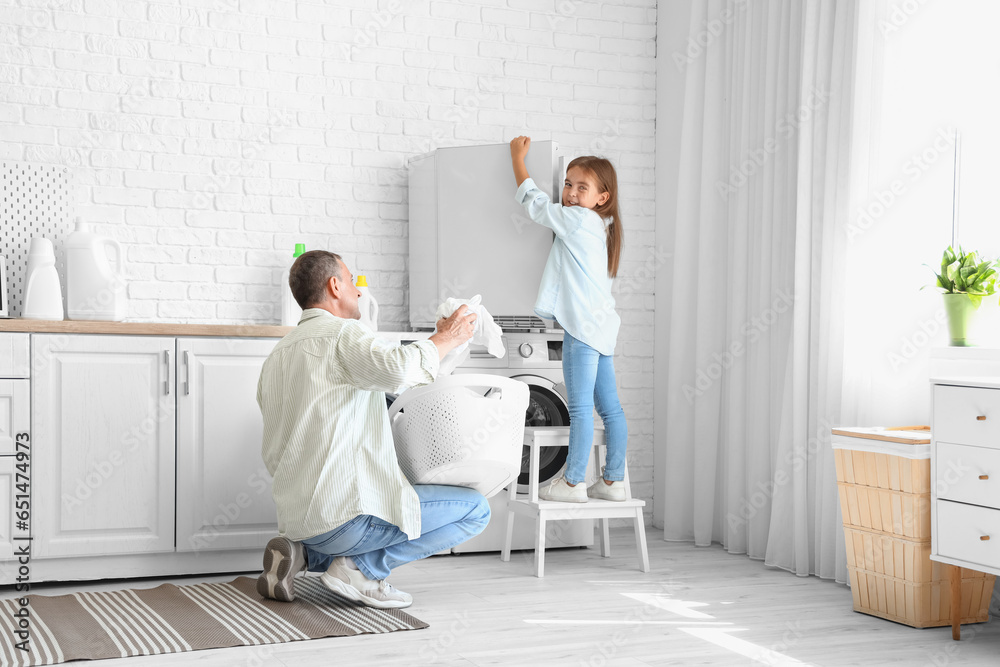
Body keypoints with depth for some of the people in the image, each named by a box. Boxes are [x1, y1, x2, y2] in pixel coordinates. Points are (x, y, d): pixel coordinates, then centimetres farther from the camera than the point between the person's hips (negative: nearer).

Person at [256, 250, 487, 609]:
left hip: (295, 517, 9)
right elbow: (396, 369, -31)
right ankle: (362, 567, -7)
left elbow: (273, 456, 22)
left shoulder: (276, 356, 19)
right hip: (344, 509, -9)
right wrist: (444, 340, -14)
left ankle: (302, 554, 12)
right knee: (475, 508, -2)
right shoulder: (343, 333, -8)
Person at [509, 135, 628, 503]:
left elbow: (534, 203, 1)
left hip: (583, 326, -10)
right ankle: (613, 481, 13)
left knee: (580, 407, -8)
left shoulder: (578, 219, -9)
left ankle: (573, 483, -5)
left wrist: (518, 158, 12)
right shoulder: (599, 225, 17)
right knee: (609, 407, 9)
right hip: (601, 325, 10)